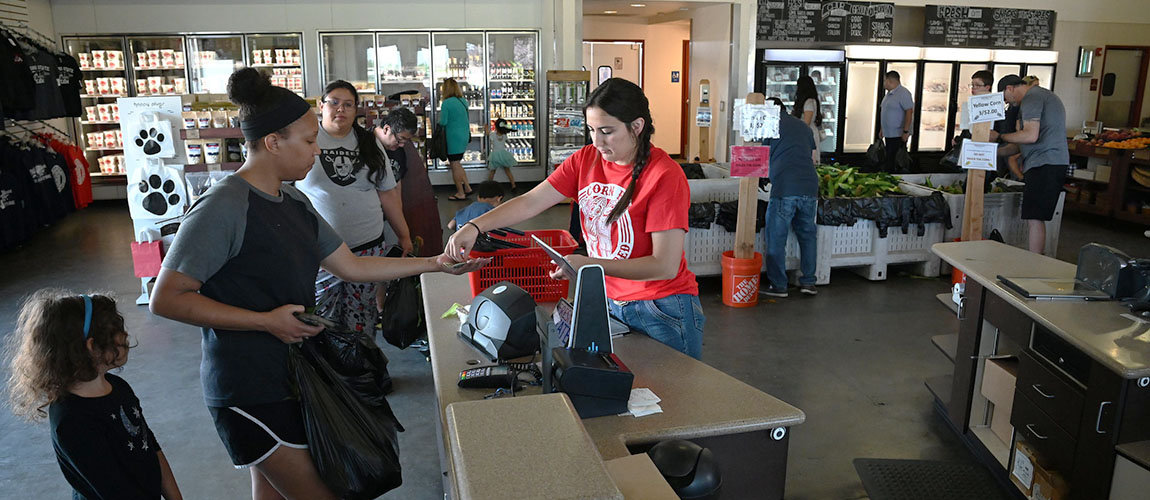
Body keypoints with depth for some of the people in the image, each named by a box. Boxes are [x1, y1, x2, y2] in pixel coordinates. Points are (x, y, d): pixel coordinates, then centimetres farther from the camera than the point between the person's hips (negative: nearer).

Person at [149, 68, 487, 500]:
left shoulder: (293, 201, 8)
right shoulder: (224, 207, -19)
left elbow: (352, 267, 11)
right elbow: (166, 299, -19)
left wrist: (436, 264, 8)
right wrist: (266, 321, -23)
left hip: (291, 378, 8)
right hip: (250, 392, -8)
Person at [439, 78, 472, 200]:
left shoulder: (446, 103, -15)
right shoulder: (463, 102, 6)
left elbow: (443, 122, -14)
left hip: (453, 137, -7)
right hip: (464, 136, 7)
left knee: (455, 165, 3)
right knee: (457, 163, 21)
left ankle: (460, 193, 11)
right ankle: (467, 187, 21)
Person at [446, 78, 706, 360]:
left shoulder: (665, 176, -20)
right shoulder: (586, 160, -1)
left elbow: (665, 266, -23)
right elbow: (530, 203, -3)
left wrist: (589, 265, -31)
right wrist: (475, 227, -17)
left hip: (661, 312, -5)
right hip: (608, 302, 6)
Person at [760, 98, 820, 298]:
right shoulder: (803, 126, 22)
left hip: (785, 187, -6)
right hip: (810, 186, 6)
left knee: (776, 237, 3)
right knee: (807, 234, 16)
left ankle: (778, 285, 7)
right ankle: (808, 282, 18)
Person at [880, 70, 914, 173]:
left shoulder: (903, 93, -15)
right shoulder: (889, 93, 14)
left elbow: (909, 112, -19)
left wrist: (906, 131, -22)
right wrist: (882, 130, 21)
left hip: (898, 135, -9)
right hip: (888, 134, 9)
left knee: (898, 162, -6)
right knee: (889, 160, 13)